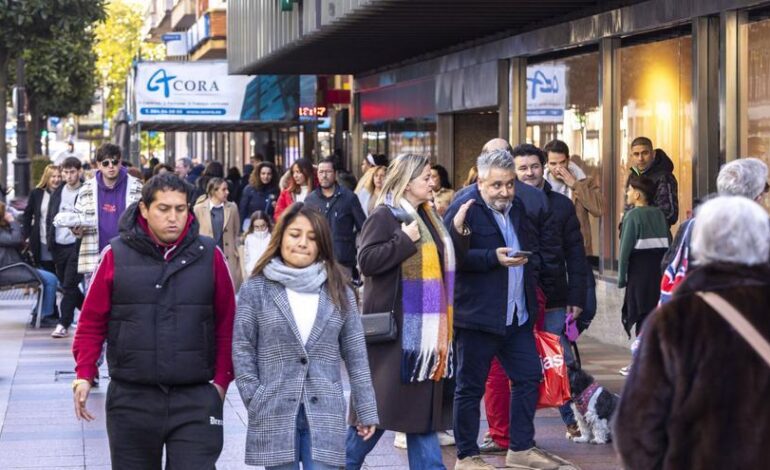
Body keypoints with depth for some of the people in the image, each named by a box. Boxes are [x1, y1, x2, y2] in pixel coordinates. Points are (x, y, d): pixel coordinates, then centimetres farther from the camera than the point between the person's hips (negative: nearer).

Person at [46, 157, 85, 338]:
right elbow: (49, 218, 16)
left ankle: (64, 324, -5)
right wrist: (50, 240, 8)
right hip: (59, 246, 7)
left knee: (70, 285, -8)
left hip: (76, 245, -6)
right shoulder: (58, 193, 11)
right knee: (65, 284, 11)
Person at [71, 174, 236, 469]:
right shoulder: (117, 255, 1)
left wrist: (222, 379, 0)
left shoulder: (208, 255, 2)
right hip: (131, 399, 1)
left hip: (196, 400, -1)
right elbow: (92, 322, 5)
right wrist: (84, 375, -4)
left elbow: (227, 324, 6)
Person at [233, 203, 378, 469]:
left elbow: (356, 356, 9)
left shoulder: (339, 292, 8)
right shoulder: (256, 290, 2)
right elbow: (242, 351, 2)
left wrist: (366, 411, 7)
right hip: (275, 415, -1)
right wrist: (256, 400, -6)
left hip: (324, 416, 1)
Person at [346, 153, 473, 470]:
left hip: (425, 329, 8)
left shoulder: (428, 215, 14)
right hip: (393, 328, -8)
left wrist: (456, 230, 5)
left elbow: (444, 260, 18)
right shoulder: (384, 216, -11)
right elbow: (367, 261, -19)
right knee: (382, 398, -3)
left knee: (423, 400, 9)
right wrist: (405, 240, -21)